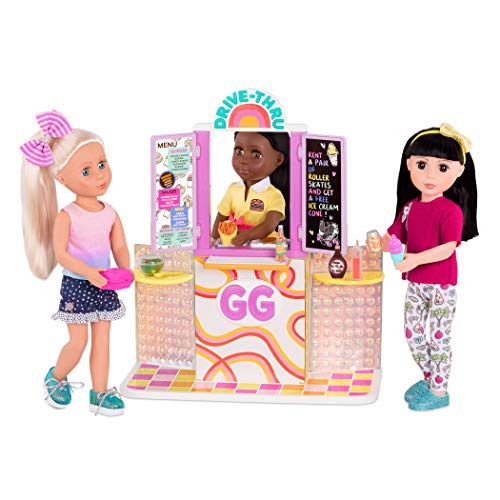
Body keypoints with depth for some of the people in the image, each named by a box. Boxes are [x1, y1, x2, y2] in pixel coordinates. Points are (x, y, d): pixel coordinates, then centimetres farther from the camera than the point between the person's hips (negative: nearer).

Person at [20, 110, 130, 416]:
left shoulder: (111, 214, -1)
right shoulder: (67, 216, -14)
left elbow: (120, 247, 1)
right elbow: (60, 254, -18)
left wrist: (126, 270, -19)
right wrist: (89, 273, -28)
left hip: (104, 286, 4)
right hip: (76, 286, -4)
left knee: (102, 340, 8)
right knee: (78, 342, 0)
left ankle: (100, 393, 17)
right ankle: (56, 378, 28)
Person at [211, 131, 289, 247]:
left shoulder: (274, 195, -10)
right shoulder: (233, 189, 7)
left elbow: (269, 227, -22)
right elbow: (220, 220, 11)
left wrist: (246, 235, -38)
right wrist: (214, 241, -6)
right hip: (232, 244, 3)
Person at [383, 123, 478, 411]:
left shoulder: (451, 211, -16)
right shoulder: (409, 207, 4)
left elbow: (448, 248, -23)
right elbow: (394, 238, 6)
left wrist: (417, 258, -32)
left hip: (441, 287, -7)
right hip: (415, 284, 7)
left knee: (438, 338, 2)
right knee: (412, 334, 15)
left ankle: (439, 391, 15)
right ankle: (429, 378, 34)